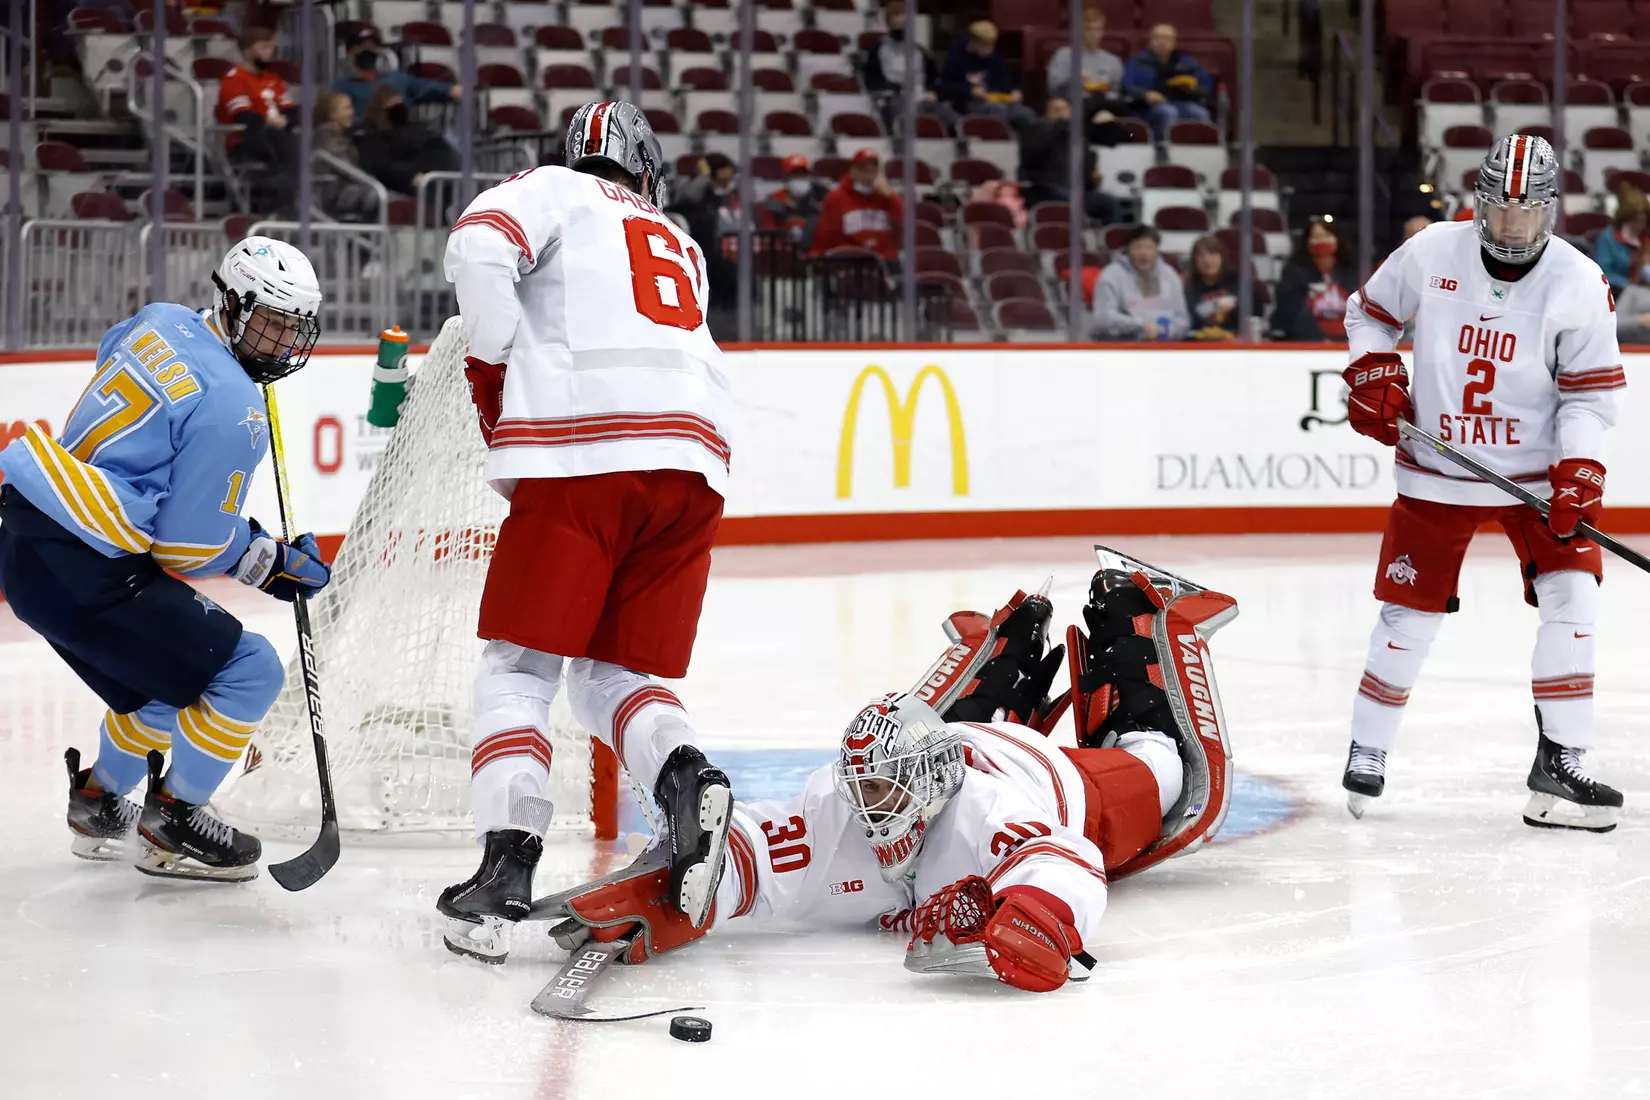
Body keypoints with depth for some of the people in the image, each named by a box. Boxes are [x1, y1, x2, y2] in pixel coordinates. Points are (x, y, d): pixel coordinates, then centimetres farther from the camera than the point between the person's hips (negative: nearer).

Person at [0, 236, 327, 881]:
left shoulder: (162, 321, 8)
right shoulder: (233, 409, -16)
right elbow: (191, 547, -15)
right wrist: (277, 564, 5)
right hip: (82, 573, -10)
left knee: (167, 676, 28)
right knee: (249, 673, -3)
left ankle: (99, 804, 41)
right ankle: (169, 827, 8)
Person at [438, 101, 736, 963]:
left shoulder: (556, 190, 16)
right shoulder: (680, 245, 34)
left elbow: (479, 246, -4)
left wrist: (494, 371, 6)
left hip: (583, 452, -5)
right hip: (695, 465, 5)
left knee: (519, 668, 2)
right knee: (614, 676, 14)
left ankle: (507, 864, -13)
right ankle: (684, 775, -16)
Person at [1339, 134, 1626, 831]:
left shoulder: (1579, 283, -10)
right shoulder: (1431, 253, -8)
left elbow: (1592, 389, -6)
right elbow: (1369, 311, 9)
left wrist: (1578, 468, -18)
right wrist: (1373, 375, -7)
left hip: (1536, 470, 0)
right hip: (1437, 468, 0)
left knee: (1572, 593, -13)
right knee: (1410, 613, 1)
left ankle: (1559, 763, -6)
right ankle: (1367, 754, 19)